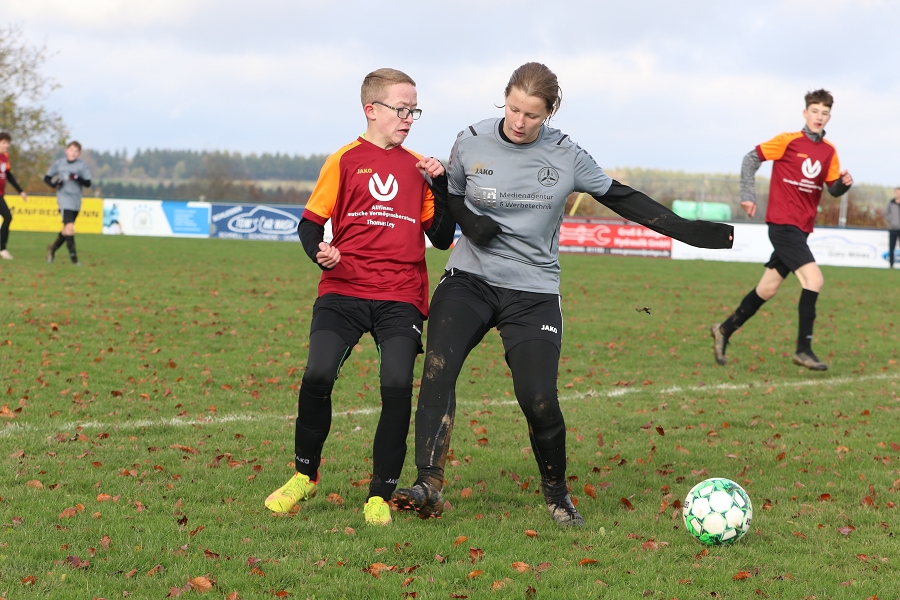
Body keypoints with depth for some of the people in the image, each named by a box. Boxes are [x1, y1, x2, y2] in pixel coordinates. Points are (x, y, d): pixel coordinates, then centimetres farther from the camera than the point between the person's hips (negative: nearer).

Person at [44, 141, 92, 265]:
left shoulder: (82, 165, 1)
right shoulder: (59, 163, 3)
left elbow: (88, 183, -4)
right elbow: (47, 178, 11)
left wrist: (78, 178, -22)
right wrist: (53, 184, -10)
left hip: (76, 202, 3)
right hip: (64, 199, -3)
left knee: (66, 230, 12)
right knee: (69, 226, -19)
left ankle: (53, 248, 35)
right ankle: (73, 255, -15)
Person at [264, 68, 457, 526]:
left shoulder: (418, 167, 15)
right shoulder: (345, 161, 7)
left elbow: (441, 238, 14)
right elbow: (310, 223, 7)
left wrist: (440, 185, 1)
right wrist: (320, 254, -14)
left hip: (400, 298, 2)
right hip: (343, 290, -2)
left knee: (398, 386, -16)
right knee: (317, 376, -17)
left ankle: (381, 496, -1)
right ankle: (304, 475, 8)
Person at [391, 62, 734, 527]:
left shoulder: (565, 156, -4)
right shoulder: (471, 143, -3)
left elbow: (622, 199, 7)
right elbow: (450, 198, 13)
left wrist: (687, 231, 3)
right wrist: (468, 221, -10)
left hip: (533, 293, -1)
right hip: (469, 280, 1)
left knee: (539, 400, -13)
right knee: (438, 367, -24)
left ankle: (556, 492, 14)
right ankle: (429, 486, -26)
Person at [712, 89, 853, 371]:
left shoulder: (829, 151, 9)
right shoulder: (789, 141, -8)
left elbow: (833, 189, 13)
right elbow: (751, 158, -1)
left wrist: (844, 183, -9)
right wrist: (748, 195, -6)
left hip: (801, 228, 7)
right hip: (783, 223, -7)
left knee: (768, 288, 12)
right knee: (814, 279, -18)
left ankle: (725, 330, 27)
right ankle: (804, 349, -14)